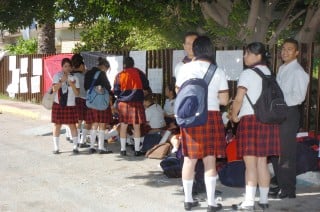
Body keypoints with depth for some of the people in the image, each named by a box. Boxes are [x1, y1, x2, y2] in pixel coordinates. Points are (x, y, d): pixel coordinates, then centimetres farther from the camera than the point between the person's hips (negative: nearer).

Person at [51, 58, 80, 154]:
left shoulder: (74, 78, 2)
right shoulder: (57, 76, 0)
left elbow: (77, 93, -3)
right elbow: (54, 89, -12)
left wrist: (72, 85, -19)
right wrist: (62, 81, -23)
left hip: (70, 105, 0)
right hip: (58, 104, 0)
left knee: (72, 125, 2)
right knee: (57, 125, 5)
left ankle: (75, 146, 11)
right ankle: (56, 147, 15)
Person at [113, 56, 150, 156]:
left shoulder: (119, 75, 1)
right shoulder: (138, 73, 0)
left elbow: (115, 91, 1)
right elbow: (146, 86, 3)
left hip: (123, 102, 1)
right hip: (136, 101, -1)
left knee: (123, 126, 7)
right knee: (136, 127, 3)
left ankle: (123, 150, 10)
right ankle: (137, 150, 3)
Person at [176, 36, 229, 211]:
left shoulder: (186, 68, 0)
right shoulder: (218, 71, -4)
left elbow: (178, 91, 14)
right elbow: (224, 100, -2)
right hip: (210, 117, -2)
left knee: (189, 159, 9)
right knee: (210, 160, 4)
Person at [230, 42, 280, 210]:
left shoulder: (248, 73, -8)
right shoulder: (269, 74, 12)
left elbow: (239, 99, -14)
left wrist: (234, 116, 2)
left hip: (250, 119, -7)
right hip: (267, 119, 7)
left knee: (250, 163, -6)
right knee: (262, 162, 11)